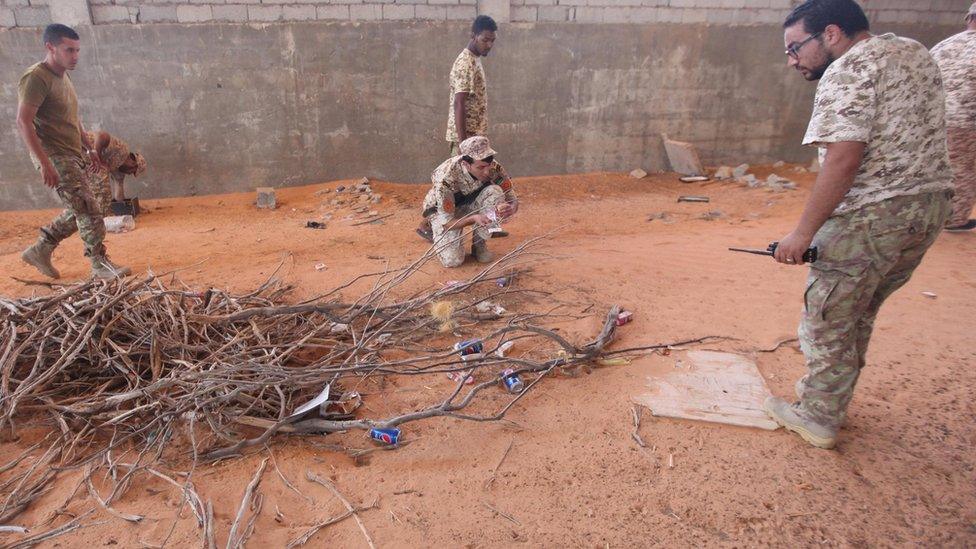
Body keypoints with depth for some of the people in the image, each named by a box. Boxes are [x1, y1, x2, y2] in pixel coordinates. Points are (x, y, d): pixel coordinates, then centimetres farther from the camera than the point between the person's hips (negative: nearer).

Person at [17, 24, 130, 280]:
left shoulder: (63, 77, 16)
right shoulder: (36, 78, -14)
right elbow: (23, 122, -22)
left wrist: (90, 148, 23)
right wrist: (45, 163, -27)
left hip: (73, 156, 9)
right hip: (54, 158, -9)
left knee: (79, 212, 13)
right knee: (89, 211, -11)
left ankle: (39, 251, 26)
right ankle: (100, 264, -2)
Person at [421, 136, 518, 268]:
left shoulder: (494, 167, -25)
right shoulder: (446, 178, -36)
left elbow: (512, 199, -15)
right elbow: (447, 222, -29)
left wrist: (509, 208, -40)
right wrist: (474, 218, -47)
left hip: (470, 203, 4)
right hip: (444, 211, -3)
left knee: (495, 191, -28)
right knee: (452, 260, -22)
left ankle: (479, 244, -9)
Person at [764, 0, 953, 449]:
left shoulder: (849, 70, -13)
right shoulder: (916, 53, 17)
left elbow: (843, 160, -23)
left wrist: (803, 233, -22)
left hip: (872, 216, -9)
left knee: (827, 322, 5)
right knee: (858, 316, 21)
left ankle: (818, 419, 18)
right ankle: (831, 399, 34)